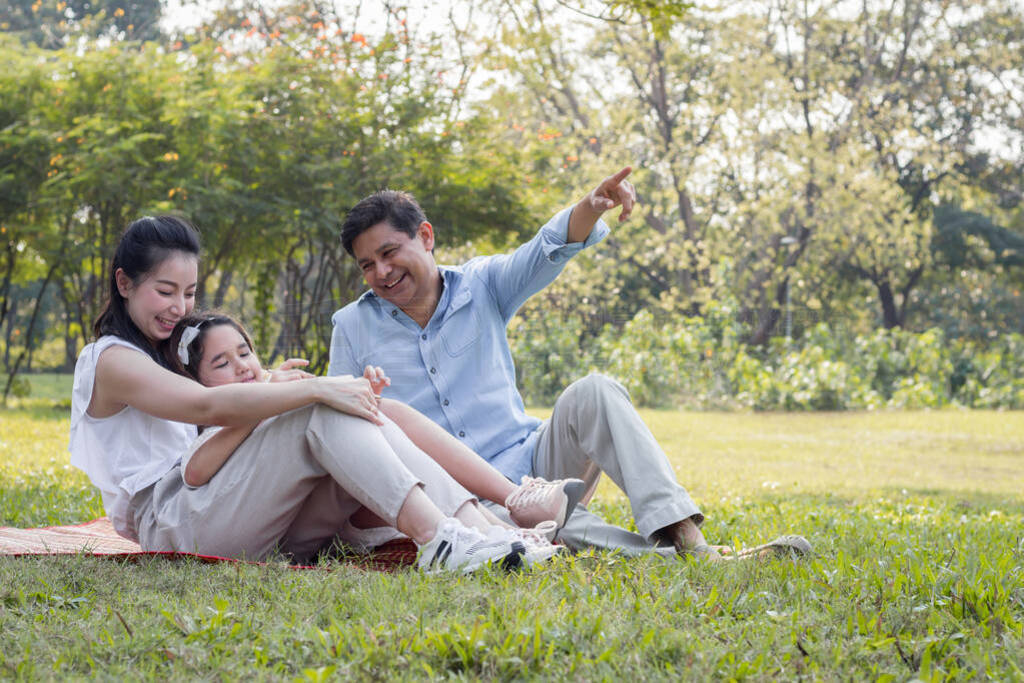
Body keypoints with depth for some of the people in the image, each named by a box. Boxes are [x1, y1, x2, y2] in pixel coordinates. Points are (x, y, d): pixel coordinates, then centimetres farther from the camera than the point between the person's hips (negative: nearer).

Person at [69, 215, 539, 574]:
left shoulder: (171, 350, 30)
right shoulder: (110, 360, -1)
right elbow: (208, 406, -19)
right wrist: (314, 388, -25)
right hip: (172, 527, -8)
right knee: (322, 415, -25)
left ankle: (477, 532, -37)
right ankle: (437, 538, -41)